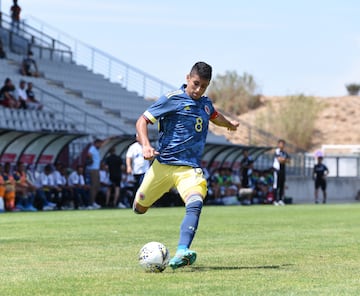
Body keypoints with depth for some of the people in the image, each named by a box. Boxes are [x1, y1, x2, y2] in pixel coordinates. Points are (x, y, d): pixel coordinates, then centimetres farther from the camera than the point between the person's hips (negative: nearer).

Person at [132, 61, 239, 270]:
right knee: (140, 208, 9)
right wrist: (146, 145, -25)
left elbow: (214, 116, 39)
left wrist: (230, 124, 59)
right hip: (163, 165, -3)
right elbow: (142, 121, -8)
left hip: (191, 168, 3)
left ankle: (182, 253, -43)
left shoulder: (206, 103, 13)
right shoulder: (172, 99, -6)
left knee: (195, 204, -27)